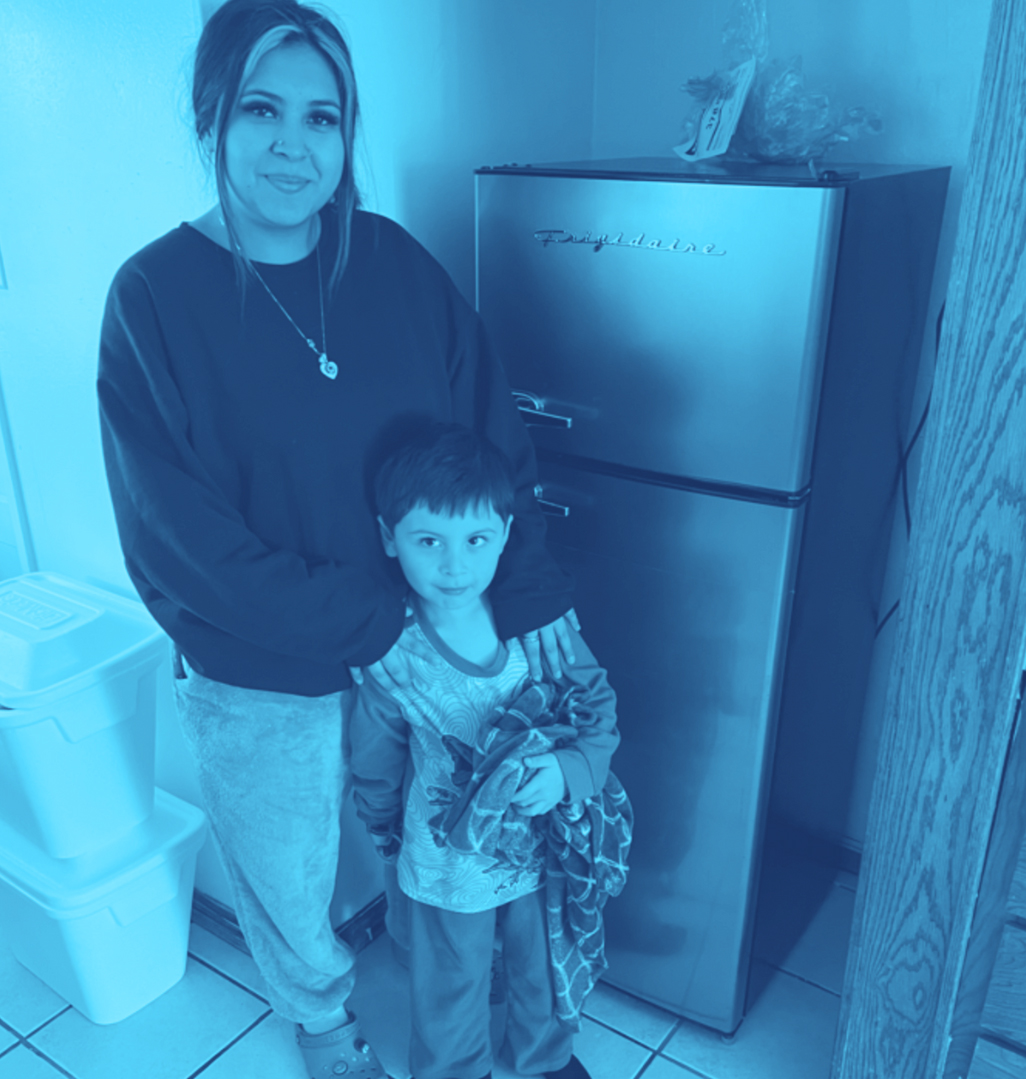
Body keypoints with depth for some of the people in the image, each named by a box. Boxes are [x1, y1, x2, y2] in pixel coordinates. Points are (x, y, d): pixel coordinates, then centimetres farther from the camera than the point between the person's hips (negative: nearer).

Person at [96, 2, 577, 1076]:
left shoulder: (391, 260, -6)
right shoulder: (154, 295, -16)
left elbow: (488, 423, -4)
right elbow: (176, 529, -19)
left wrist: (530, 583, -12)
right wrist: (348, 622, -20)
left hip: (415, 635, 3)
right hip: (257, 681, -2)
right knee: (289, 885, 22)